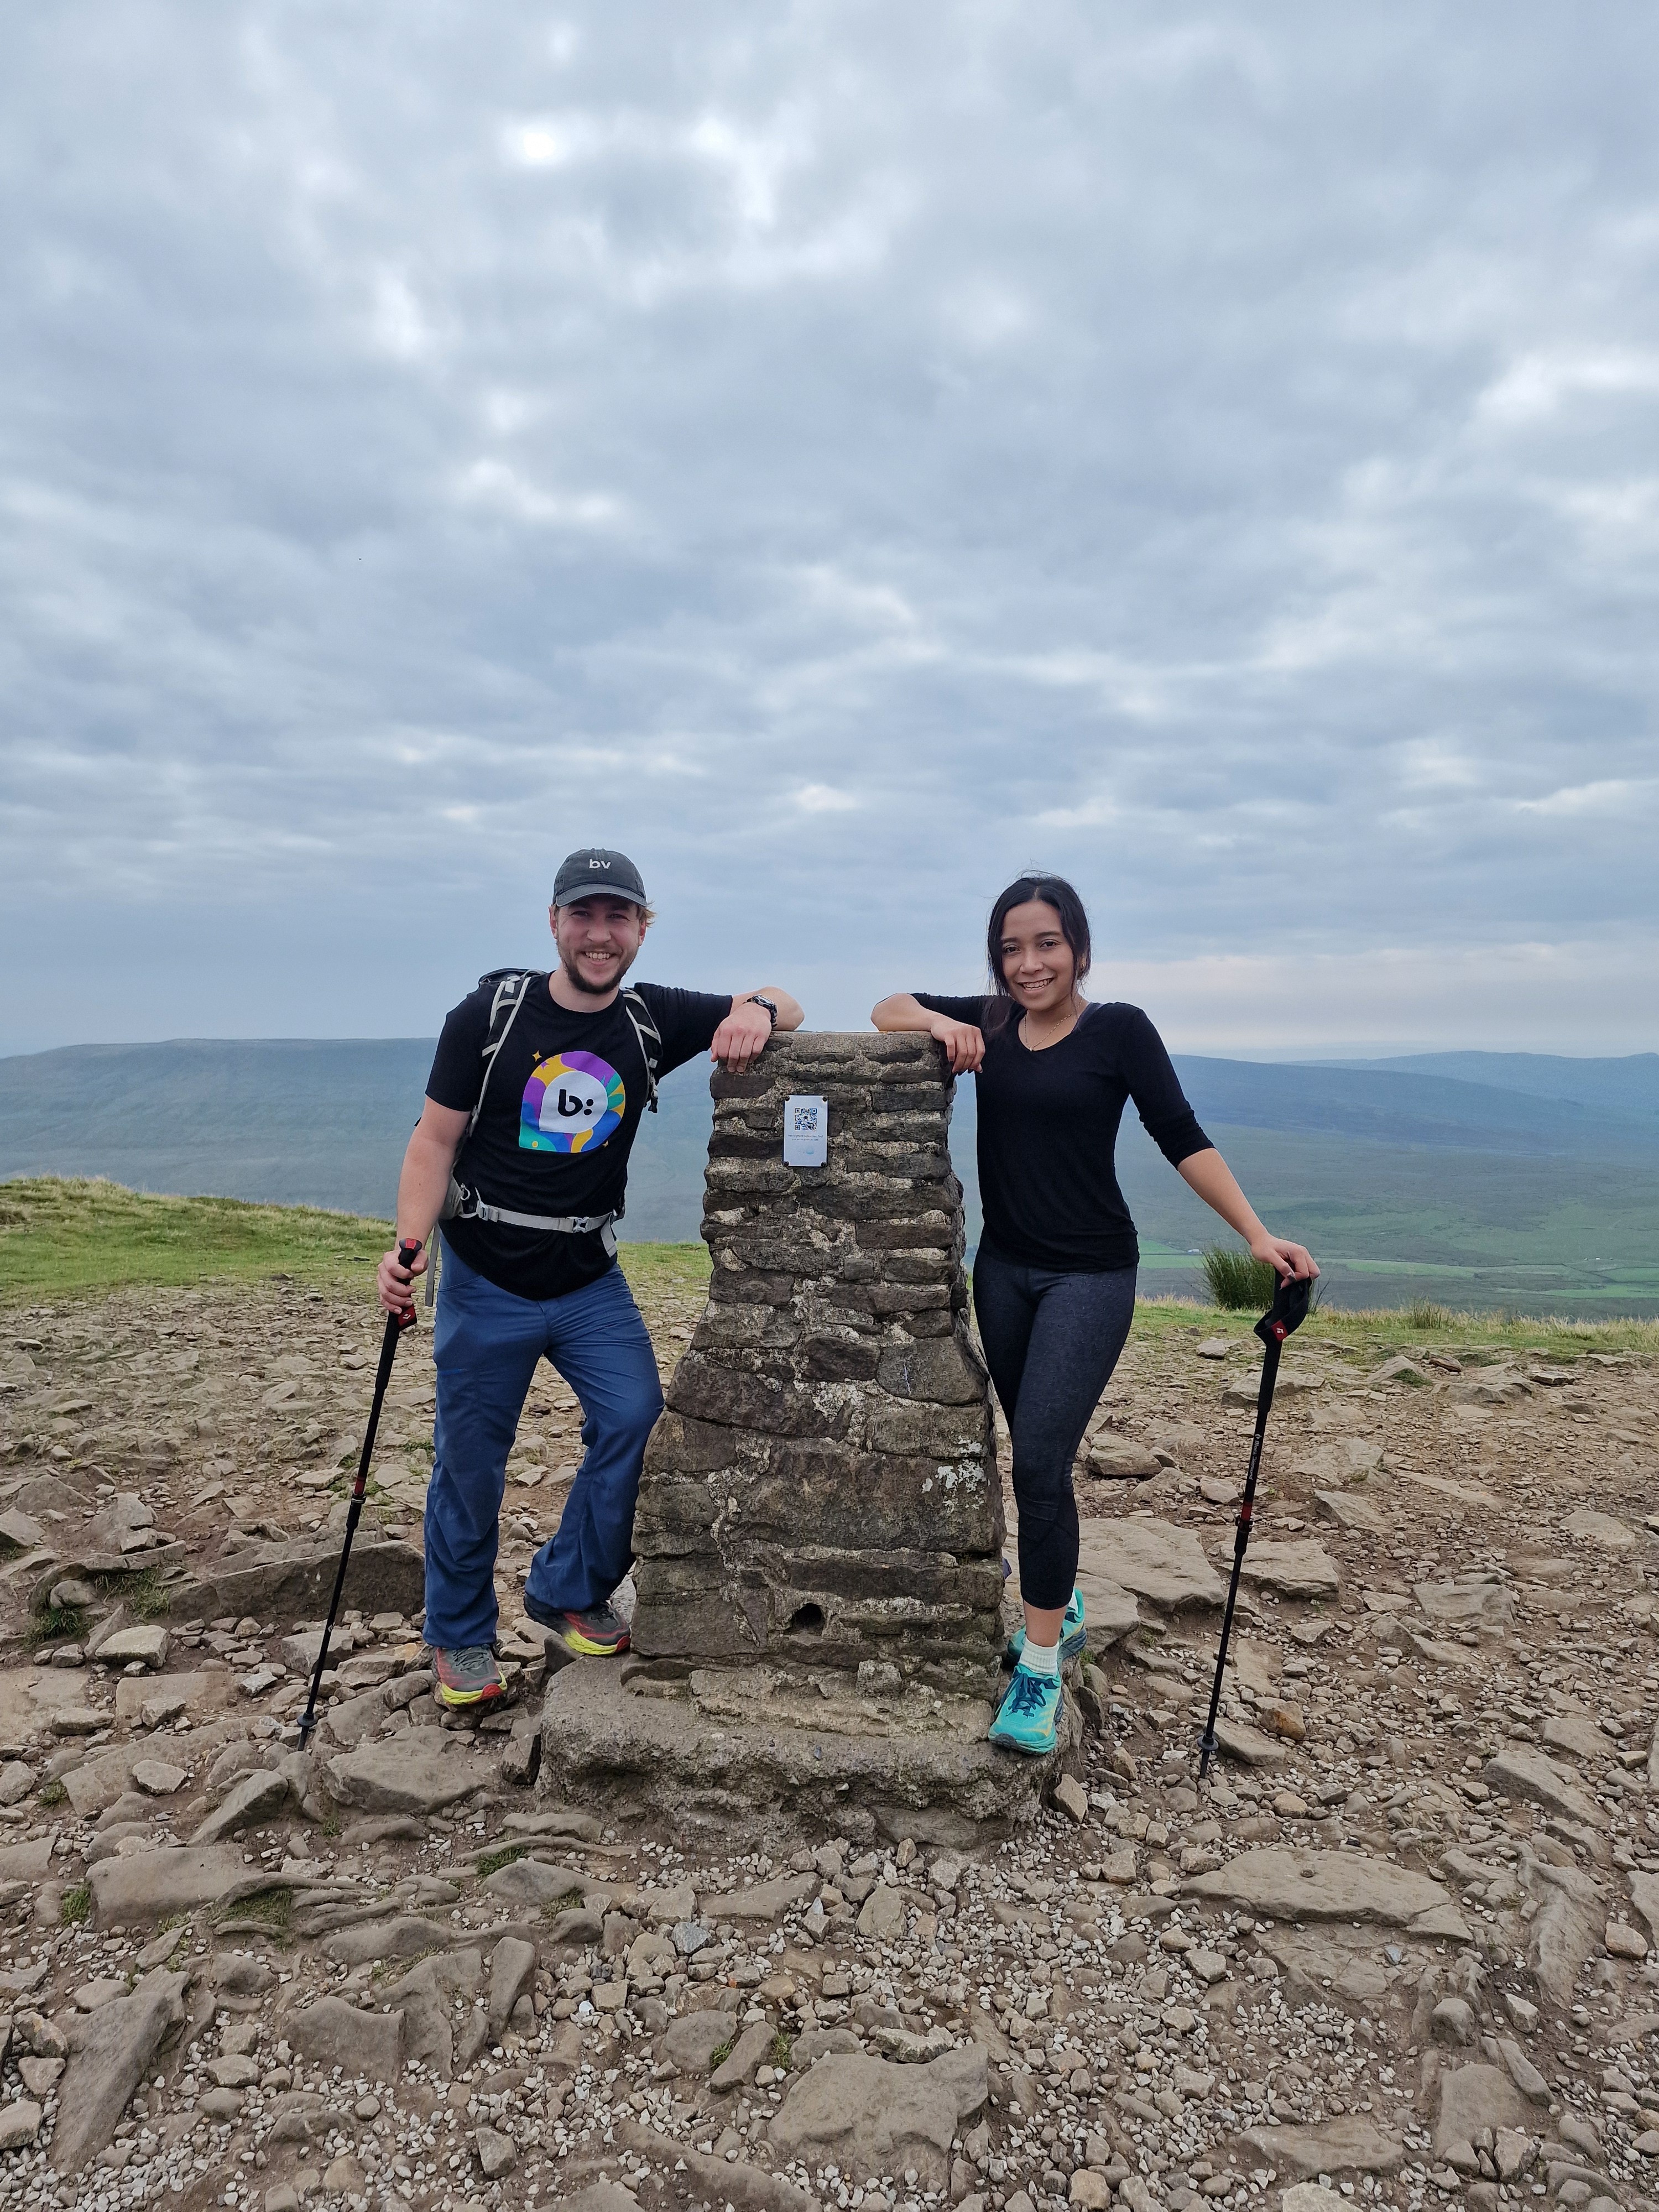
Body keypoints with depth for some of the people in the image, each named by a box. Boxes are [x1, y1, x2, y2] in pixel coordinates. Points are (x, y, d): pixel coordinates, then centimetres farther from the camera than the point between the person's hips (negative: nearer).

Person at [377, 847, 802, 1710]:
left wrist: (757, 1009, -23)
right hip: (486, 1282, -2)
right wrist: (409, 1242, -23)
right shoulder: (488, 1015, -9)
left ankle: (569, 1592, 14)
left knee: (637, 1418, -11)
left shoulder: (651, 1020, -2)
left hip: (589, 1281, 2)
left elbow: (784, 1008, 2)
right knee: (469, 1463, 7)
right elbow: (435, 1140, -7)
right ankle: (460, 1637, 30)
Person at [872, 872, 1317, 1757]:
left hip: (1090, 1275, -5)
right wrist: (937, 1023, -17)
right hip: (1004, 1268, 5)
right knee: (1034, 1455, 16)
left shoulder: (1118, 1030, -8)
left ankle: (1040, 1668, 2)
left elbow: (1182, 1138, -10)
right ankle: (1062, 1609, 37)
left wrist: (1258, 1235, -17)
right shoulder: (986, 1023, 3)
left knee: (1039, 1461, -11)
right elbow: (888, 1009, 5)